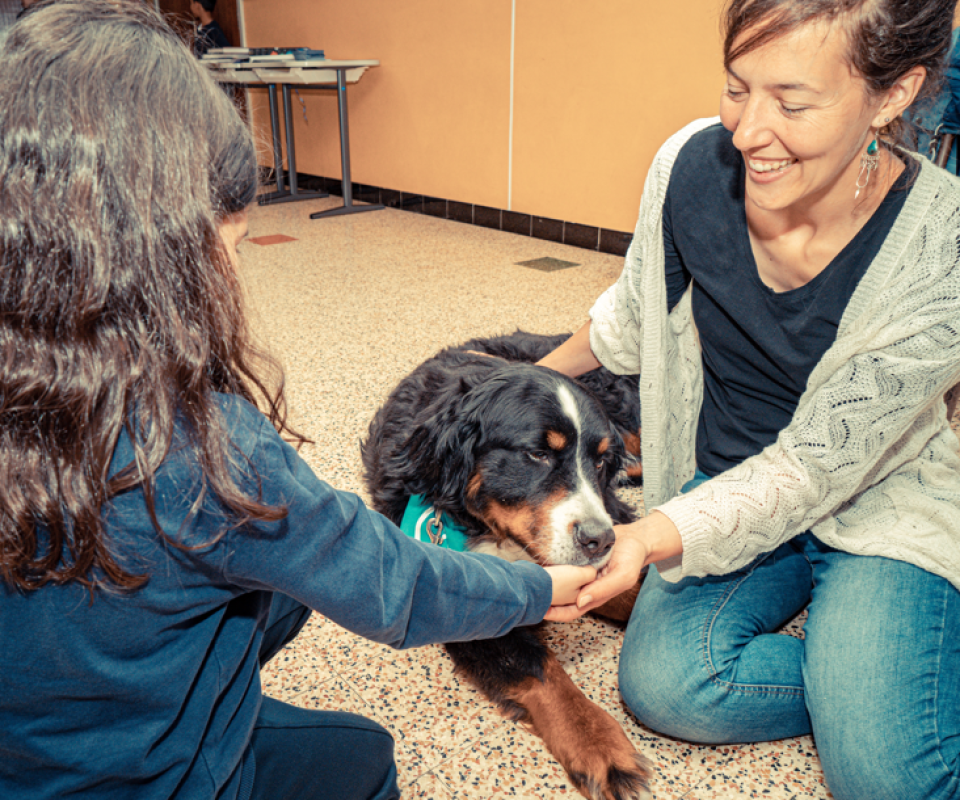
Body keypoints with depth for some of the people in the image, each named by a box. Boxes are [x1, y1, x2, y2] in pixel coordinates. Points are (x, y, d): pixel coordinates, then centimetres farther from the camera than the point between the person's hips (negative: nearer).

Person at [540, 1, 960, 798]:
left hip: (880, 504, -3)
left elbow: (811, 470, -21)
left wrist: (647, 540, -34)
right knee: (663, 683, -21)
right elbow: (635, 315, 6)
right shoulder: (693, 164, -16)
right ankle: (866, 671, 1)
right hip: (724, 481, 3)